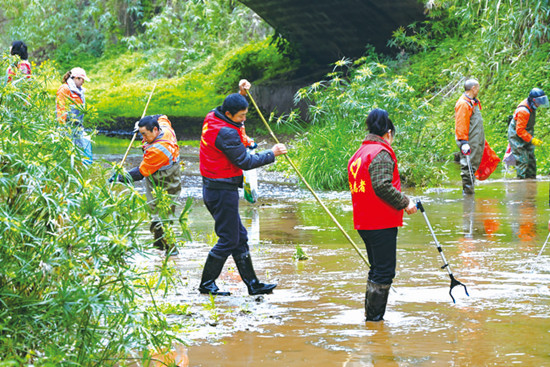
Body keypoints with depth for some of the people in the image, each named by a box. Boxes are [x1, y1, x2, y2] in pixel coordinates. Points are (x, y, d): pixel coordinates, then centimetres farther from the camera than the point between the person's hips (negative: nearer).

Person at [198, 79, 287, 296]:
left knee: (239, 237, 14)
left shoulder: (212, 119, 5)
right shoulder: (226, 133, -23)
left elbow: (233, 109, 30)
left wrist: (241, 94, 15)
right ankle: (207, 284, 5)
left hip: (213, 188, 10)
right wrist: (272, 154, -8)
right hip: (223, 191, -10)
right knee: (228, 240, -2)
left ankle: (252, 284, 19)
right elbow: (245, 162, -19)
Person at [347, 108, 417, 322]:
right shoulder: (381, 153, -12)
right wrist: (405, 203, -15)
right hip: (382, 223, -9)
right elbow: (382, 186, -24)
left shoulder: (358, 154, 17)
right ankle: (375, 317, -5)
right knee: (384, 272, -5)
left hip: (363, 222, 10)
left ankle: (371, 315, 24)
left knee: (377, 268, 19)